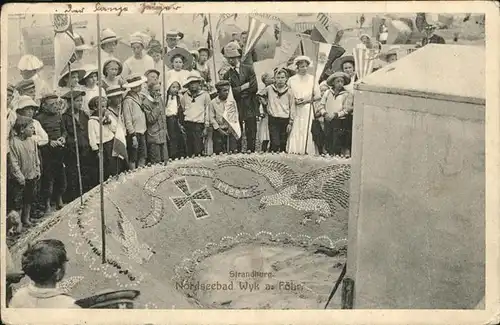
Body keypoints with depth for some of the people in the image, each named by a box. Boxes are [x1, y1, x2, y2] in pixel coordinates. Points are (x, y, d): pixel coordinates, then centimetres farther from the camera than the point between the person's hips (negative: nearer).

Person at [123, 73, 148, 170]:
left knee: (143, 157, 14)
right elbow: (128, 120, -17)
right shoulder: (128, 100, -15)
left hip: (142, 132, 8)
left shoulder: (139, 97, 11)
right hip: (134, 133, -8)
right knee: (133, 158, 1)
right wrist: (133, 135, -19)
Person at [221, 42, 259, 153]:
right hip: (236, 109, 0)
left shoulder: (248, 69, 7)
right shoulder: (227, 75, 10)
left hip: (250, 107, 0)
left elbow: (254, 88, -4)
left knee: (251, 135, 0)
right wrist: (243, 87, -9)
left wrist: (238, 91, -5)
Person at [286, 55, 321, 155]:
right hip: (295, 111, 1)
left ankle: (307, 152, -7)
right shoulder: (291, 80, 9)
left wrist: (307, 100, -8)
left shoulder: (312, 78, 7)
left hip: (308, 110, -1)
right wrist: (294, 101, -9)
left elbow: (318, 96, 4)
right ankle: (294, 152, -4)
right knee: (295, 133, -6)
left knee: (307, 131, -8)